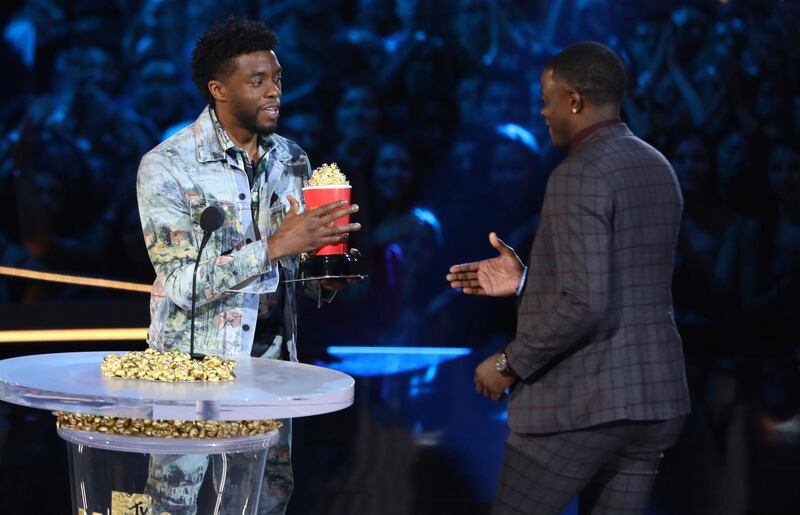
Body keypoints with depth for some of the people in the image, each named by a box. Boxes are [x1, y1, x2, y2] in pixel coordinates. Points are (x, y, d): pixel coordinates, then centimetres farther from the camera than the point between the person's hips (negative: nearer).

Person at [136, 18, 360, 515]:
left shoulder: (292, 159, 7)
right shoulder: (167, 167, -11)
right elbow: (185, 282, -20)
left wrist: (326, 279, -6)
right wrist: (276, 246, -26)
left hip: (273, 357, 5)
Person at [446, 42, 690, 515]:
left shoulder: (579, 175, -15)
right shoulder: (658, 169, 12)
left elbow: (584, 303, -23)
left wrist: (510, 364, -12)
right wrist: (528, 282, 16)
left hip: (581, 402, -8)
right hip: (653, 399, 8)